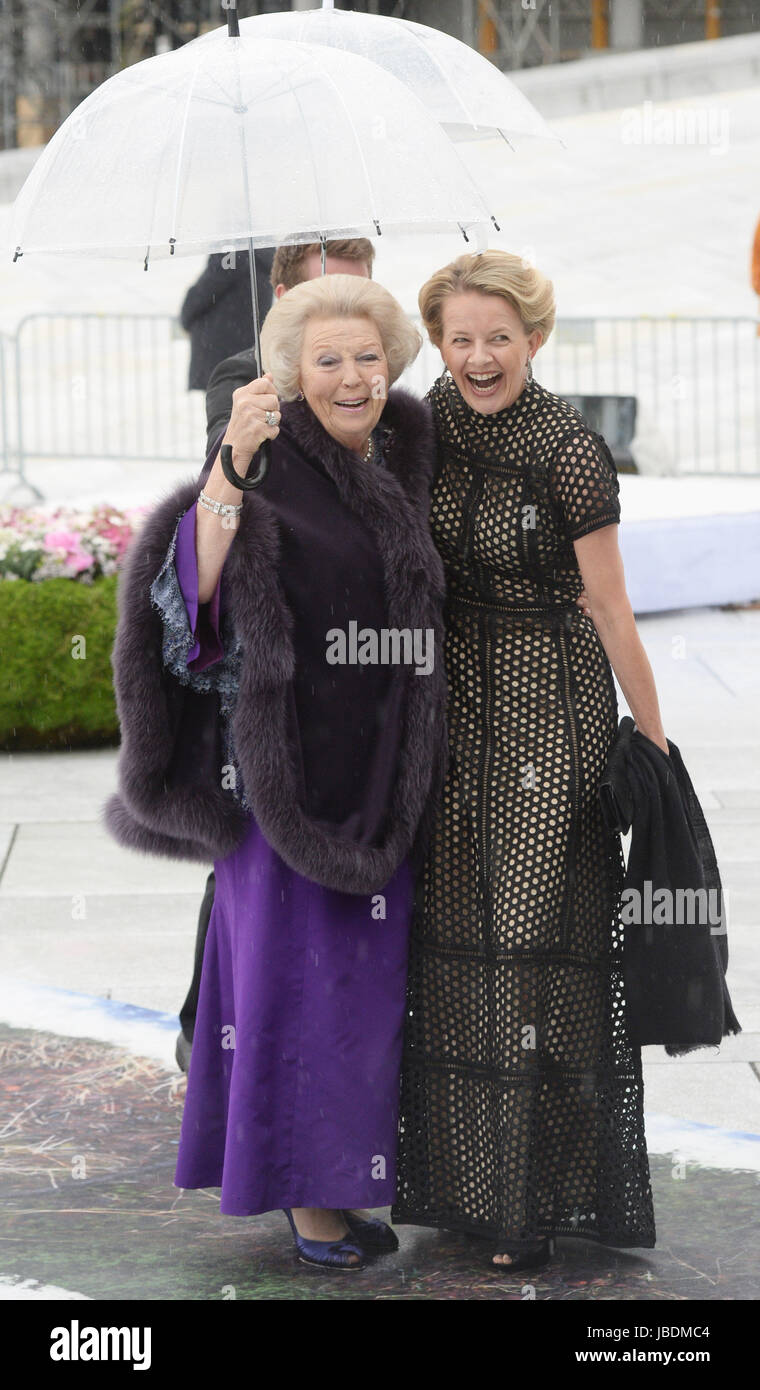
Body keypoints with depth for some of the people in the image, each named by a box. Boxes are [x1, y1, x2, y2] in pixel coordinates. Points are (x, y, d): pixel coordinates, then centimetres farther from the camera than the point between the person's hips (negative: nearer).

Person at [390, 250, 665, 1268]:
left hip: (549, 702, -6)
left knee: (535, 933, -5)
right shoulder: (429, 425, 1)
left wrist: (656, 745, -6)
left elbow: (611, 612, -11)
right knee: (453, 930, 10)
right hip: (448, 697, 6)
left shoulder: (571, 454, -15)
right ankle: (465, 1175, 21)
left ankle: (539, 1194, 5)